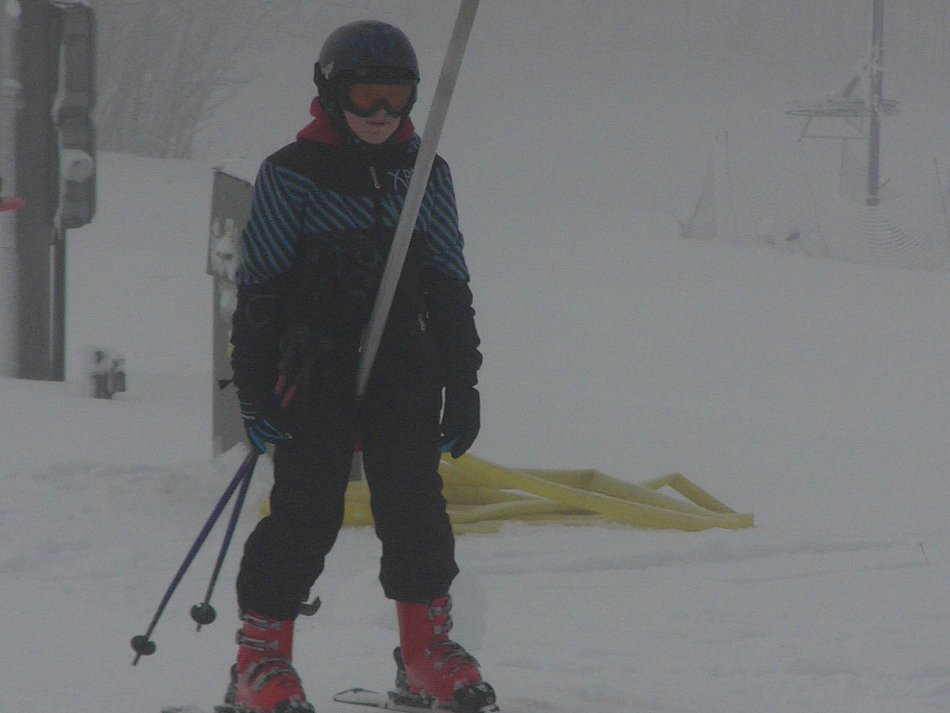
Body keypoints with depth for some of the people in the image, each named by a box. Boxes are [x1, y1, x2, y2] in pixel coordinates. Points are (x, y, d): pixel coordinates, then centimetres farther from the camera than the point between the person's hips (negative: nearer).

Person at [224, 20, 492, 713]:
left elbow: (450, 289, 17)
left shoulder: (426, 174, 12)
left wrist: (463, 383, 13)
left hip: (401, 368, 4)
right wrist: (256, 389, -6)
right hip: (314, 370, -4)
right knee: (307, 511, -7)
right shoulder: (290, 175, 0)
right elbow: (259, 289, 0)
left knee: (415, 506, 0)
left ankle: (428, 651, 9)